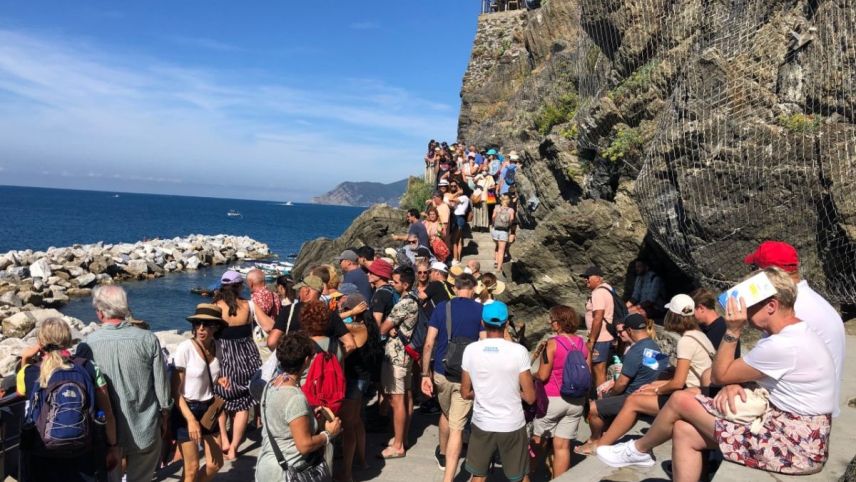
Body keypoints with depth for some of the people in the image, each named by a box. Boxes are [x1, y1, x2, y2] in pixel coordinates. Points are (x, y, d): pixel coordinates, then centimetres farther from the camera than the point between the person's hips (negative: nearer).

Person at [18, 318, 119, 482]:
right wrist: (113, 447, 3)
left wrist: (25, 360, 4)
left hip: (41, 458, 0)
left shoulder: (28, 373, -10)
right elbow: (107, 414, -7)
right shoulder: (90, 369, -10)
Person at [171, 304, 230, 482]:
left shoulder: (216, 348, -1)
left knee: (215, 464, 12)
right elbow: (175, 391, -17)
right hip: (187, 410, -6)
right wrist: (190, 419, -23)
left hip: (208, 409, 6)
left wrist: (220, 381, -5)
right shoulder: (185, 348, -19)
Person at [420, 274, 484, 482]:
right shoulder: (480, 310, -5)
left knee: (445, 413, 28)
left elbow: (428, 344, -6)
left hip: (442, 373, 3)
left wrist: (425, 374, -1)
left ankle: (442, 454, 48)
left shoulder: (441, 307, -1)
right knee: (457, 427, 1)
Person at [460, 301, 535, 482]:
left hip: (482, 425, 1)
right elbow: (530, 397, -10)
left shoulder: (471, 350, -10)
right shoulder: (519, 351, -15)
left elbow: (465, 393, -1)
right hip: (512, 425, -1)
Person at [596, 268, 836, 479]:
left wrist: (733, 330, -14)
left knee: (681, 400, -9)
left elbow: (720, 374, -14)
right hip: (786, 424, 10)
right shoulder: (793, 333, 9)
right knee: (684, 431, 2)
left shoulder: (784, 345, -24)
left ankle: (639, 450, 18)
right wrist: (733, 383, -8)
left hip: (793, 444, -10)